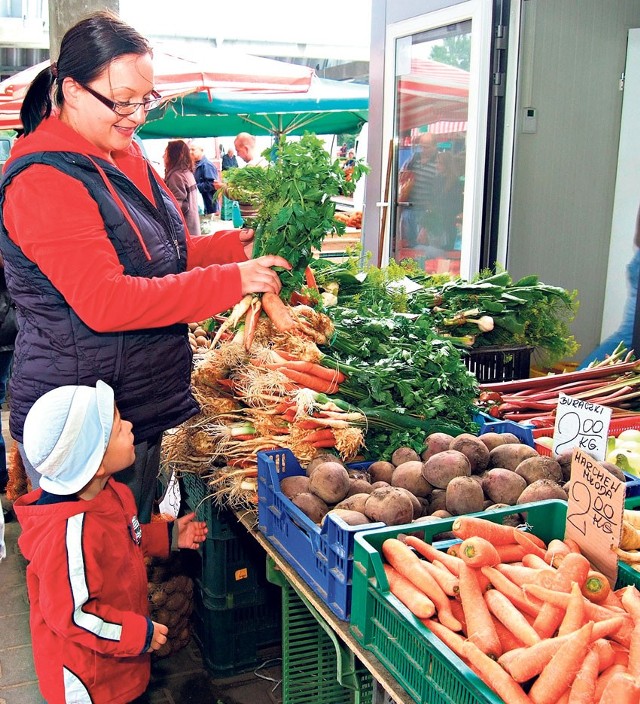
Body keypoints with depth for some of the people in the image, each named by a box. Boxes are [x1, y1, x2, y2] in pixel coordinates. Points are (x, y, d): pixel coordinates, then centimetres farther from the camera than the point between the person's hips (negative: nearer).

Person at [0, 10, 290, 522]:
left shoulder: (124, 159, 10)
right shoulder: (43, 182, -19)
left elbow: (164, 255, 18)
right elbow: (105, 301, -27)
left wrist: (236, 245, 0)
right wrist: (230, 281, -27)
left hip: (143, 408, 9)